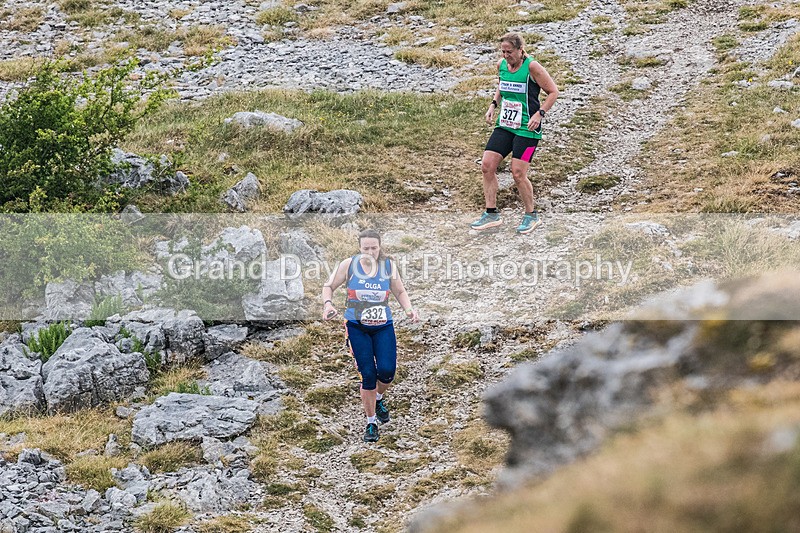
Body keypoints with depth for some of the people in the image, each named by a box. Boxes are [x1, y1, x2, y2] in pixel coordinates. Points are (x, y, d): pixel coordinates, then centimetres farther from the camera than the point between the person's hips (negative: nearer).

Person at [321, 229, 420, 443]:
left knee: (386, 370, -13)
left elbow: (400, 291, 12)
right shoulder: (349, 265, -6)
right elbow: (329, 286, 4)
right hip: (356, 327, -2)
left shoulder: (388, 265, -1)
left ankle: (379, 399, 23)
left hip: (383, 327, 2)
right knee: (368, 375, -7)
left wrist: (409, 309, -5)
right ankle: (371, 423, 9)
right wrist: (327, 304, -15)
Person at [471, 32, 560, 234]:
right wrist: (493, 105, 9)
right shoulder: (501, 65, 6)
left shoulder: (532, 67, -13)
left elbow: (553, 92, -7)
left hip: (527, 128, -7)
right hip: (504, 125, 7)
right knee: (487, 165, -3)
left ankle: (531, 215, 12)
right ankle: (491, 214, 8)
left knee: (518, 173, -9)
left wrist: (539, 113, -17)